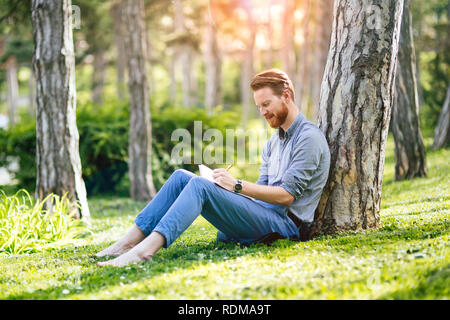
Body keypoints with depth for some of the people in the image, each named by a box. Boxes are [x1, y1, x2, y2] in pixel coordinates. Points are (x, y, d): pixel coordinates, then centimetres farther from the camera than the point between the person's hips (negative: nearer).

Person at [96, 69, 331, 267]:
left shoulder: (309, 138, -6)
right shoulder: (273, 143, 23)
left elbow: (286, 195, -14)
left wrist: (238, 186, -15)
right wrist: (230, 184, -2)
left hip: (285, 223, -8)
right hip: (263, 216, 9)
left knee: (200, 185, -26)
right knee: (182, 177, -3)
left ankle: (145, 249, -40)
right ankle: (130, 241, -12)